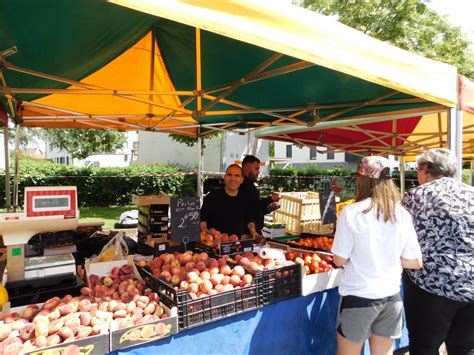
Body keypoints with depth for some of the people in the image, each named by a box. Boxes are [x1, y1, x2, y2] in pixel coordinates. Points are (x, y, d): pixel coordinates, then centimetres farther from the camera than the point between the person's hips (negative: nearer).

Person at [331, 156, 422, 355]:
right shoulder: (402, 214, -4)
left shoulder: (351, 213, -17)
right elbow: (415, 262, 3)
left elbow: (340, 260, -11)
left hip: (359, 297, -4)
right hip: (392, 296, 4)